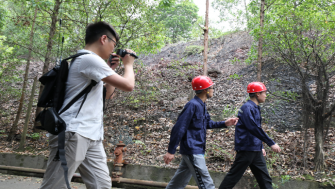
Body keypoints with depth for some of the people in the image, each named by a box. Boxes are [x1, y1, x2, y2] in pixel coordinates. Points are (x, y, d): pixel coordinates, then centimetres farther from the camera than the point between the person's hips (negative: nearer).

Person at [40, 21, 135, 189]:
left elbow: (106, 93, 30)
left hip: (92, 137, 10)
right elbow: (128, 85, -13)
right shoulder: (90, 59, -12)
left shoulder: (88, 61, 20)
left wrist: (111, 69, 21)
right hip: (74, 133, -10)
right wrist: (128, 64, 6)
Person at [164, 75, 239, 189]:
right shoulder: (193, 105, -19)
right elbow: (179, 128, -21)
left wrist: (224, 124, 16)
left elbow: (207, 124, 26)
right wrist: (171, 151, -21)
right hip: (192, 152, -10)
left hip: (197, 150, 10)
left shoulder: (201, 105, 10)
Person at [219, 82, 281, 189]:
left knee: (265, 179, 9)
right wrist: (271, 144, -24)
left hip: (256, 151, 10)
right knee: (233, 177, -3)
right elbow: (253, 128, -25)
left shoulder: (256, 108, 15)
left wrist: (261, 147, 19)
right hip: (246, 149, -10)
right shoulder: (247, 108, -15)